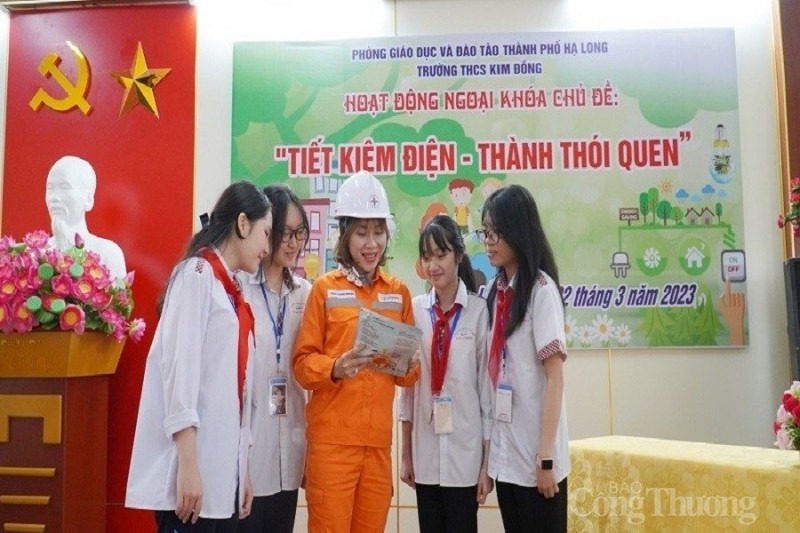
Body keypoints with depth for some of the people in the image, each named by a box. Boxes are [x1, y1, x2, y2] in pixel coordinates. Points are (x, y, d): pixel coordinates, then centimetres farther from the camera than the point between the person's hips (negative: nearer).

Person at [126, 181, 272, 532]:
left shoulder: (231, 291, 16)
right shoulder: (198, 273, -6)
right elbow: (180, 367, -14)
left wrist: (242, 469, 13)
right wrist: (188, 465, -19)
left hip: (222, 470, 8)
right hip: (192, 468, -7)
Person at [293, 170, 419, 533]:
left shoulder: (399, 292, 10)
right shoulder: (325, 288, -1)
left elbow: (411, 367, 13)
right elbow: (302, 362, -4)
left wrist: (408, 366, -9)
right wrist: (335, 368, -22)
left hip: (379, 439, 4)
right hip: (332, 438, -3)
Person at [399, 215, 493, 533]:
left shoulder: (479, 311, -6)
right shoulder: (415, 310, 1)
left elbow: (488, 386, -4)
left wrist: (488, 461, -3)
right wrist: (406, 453, 7)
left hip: (465, 450, -3)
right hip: (425, 451, 3)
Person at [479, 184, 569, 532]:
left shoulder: (541, 289, -10)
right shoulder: (497, 291, 9)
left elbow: (555, 378, -13)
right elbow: (494, 373, 10)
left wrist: (546, 457, -15)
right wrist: (488, 451, 8)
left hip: (535, 456, -6)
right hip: (505, 454, 6)